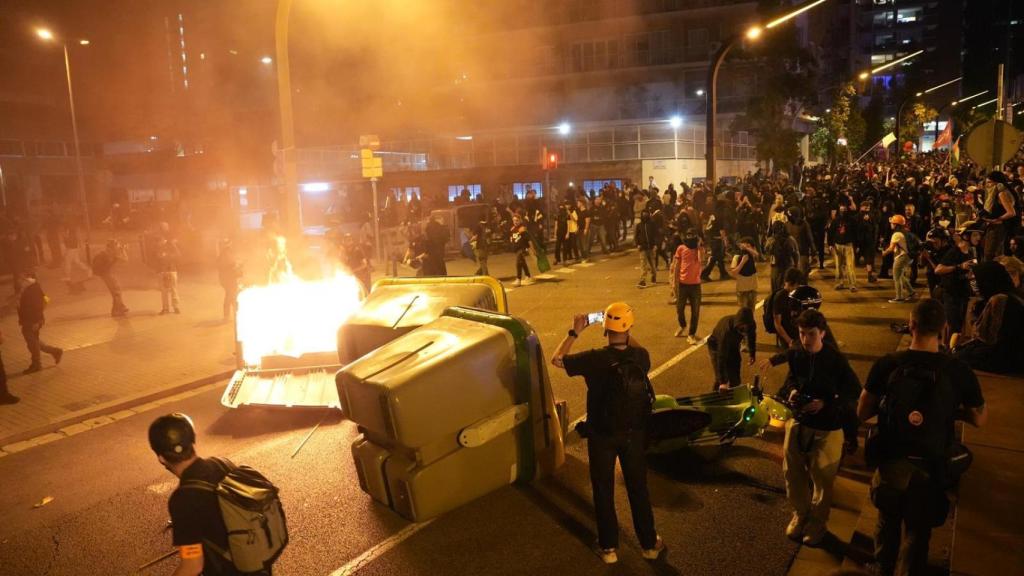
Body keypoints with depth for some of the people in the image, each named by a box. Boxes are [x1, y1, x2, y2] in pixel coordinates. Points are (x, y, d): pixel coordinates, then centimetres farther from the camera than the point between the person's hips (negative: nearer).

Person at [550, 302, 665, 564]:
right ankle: (650, 544, 33)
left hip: (602, 435, -2)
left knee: (604, 491, 16)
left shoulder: (594, 359, -24)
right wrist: (626, 335, 8)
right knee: (638, 488, 20)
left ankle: (609, 547, 28)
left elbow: (556, 359, -9)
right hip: (633, 434, 3)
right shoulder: (641, 356, -16)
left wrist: (574, 332, -4)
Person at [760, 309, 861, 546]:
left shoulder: (836, 359, -19)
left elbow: (854, 392, -14)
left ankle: (818, 521, 33)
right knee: (793, 473, 15)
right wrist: (792, 391, -9)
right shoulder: (796, 354, -6)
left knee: (822, 478, 11)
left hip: (826, 428, -4)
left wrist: (825, 404, -23)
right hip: (798, 422, 4)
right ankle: (800, 513, 38)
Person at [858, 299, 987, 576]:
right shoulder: (959, 371, -16)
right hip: (931, 467, -1)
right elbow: (979, 419, -2)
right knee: (916, 533, 20)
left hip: (891, 462, 1)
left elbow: (863, 412, -8)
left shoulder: (887, 364, -16)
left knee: (888, 522, 27)